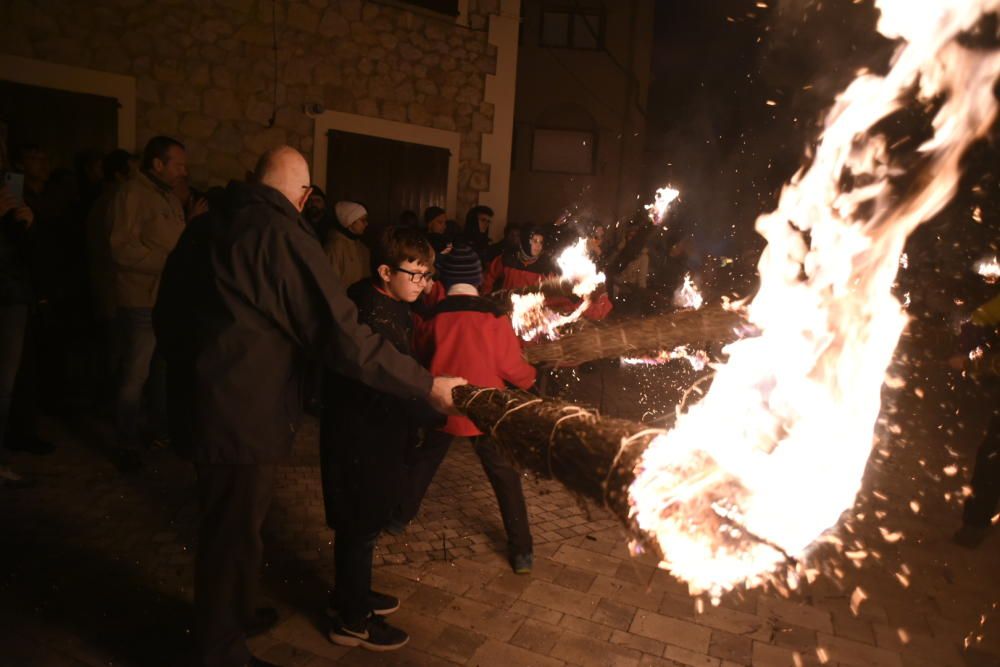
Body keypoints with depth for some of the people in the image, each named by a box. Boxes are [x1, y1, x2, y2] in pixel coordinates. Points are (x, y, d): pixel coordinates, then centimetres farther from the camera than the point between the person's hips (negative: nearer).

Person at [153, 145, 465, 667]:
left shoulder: (203, 227, 6)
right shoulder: (283, 237, -20)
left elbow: (166, 314, 16)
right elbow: (345, 337, -24)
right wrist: (429, 385, -18)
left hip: (198, 404, 9)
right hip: (246, 417, -8)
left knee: (226, 522, 25)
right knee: (234, 532, 9)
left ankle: (232, 613, 48)